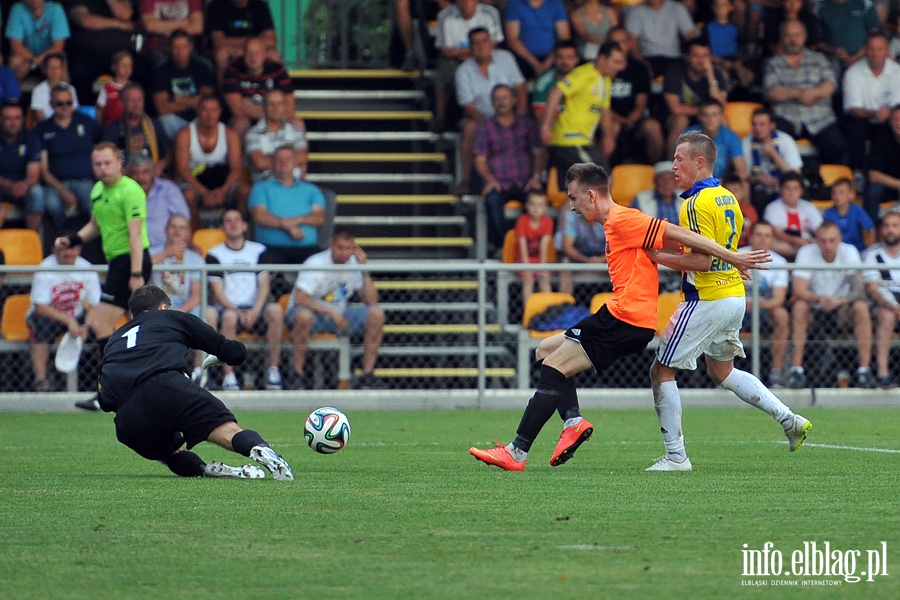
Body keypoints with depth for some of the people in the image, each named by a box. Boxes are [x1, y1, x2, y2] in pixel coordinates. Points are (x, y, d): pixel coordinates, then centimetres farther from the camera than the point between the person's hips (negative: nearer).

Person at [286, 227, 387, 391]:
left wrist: (364, 269, -16)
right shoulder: (316, 263, -17)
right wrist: (331, 312, -27)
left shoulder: (354, 263, -2)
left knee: (376, 313, -17)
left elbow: (371, 300, -7)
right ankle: (297, 376, -28)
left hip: (338, 314, 5)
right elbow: (299, 299, -25)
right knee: (304, 315, -41)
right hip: (313, 312, -5)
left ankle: (367, 376, -14)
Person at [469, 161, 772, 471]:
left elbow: (677, 234, -13)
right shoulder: (614, 224, 22)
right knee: (546, 350, 15)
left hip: (625, 318, -11)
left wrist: (732, 257, -14)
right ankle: (573, 420, -4)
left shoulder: (622, 219, -10)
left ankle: (517, 453, -12)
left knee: (553, 367, -11)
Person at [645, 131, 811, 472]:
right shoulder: (727, 198, 11)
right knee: (722, 371, 25)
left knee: (662, 371, 1)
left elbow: (703, 261, -24)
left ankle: (676, 456, 1)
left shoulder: (697, 203, -18)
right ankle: (789, 420, 17)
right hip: (735, 296, 9)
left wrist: (658, 257, -17)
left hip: (708, 300, -9)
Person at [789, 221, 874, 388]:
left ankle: (864, 369, -27)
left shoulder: (849, 252, -10)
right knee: (800, 305, -32)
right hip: (814, 312, -1)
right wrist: (818, 298, -43)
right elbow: (798, 290, -22)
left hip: (842, 313, 1)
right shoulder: (806, 253, -11)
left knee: (861, 307, -29)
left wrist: (840, 301, -42)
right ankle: (796, 369, -32)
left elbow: (858, 289, -21)